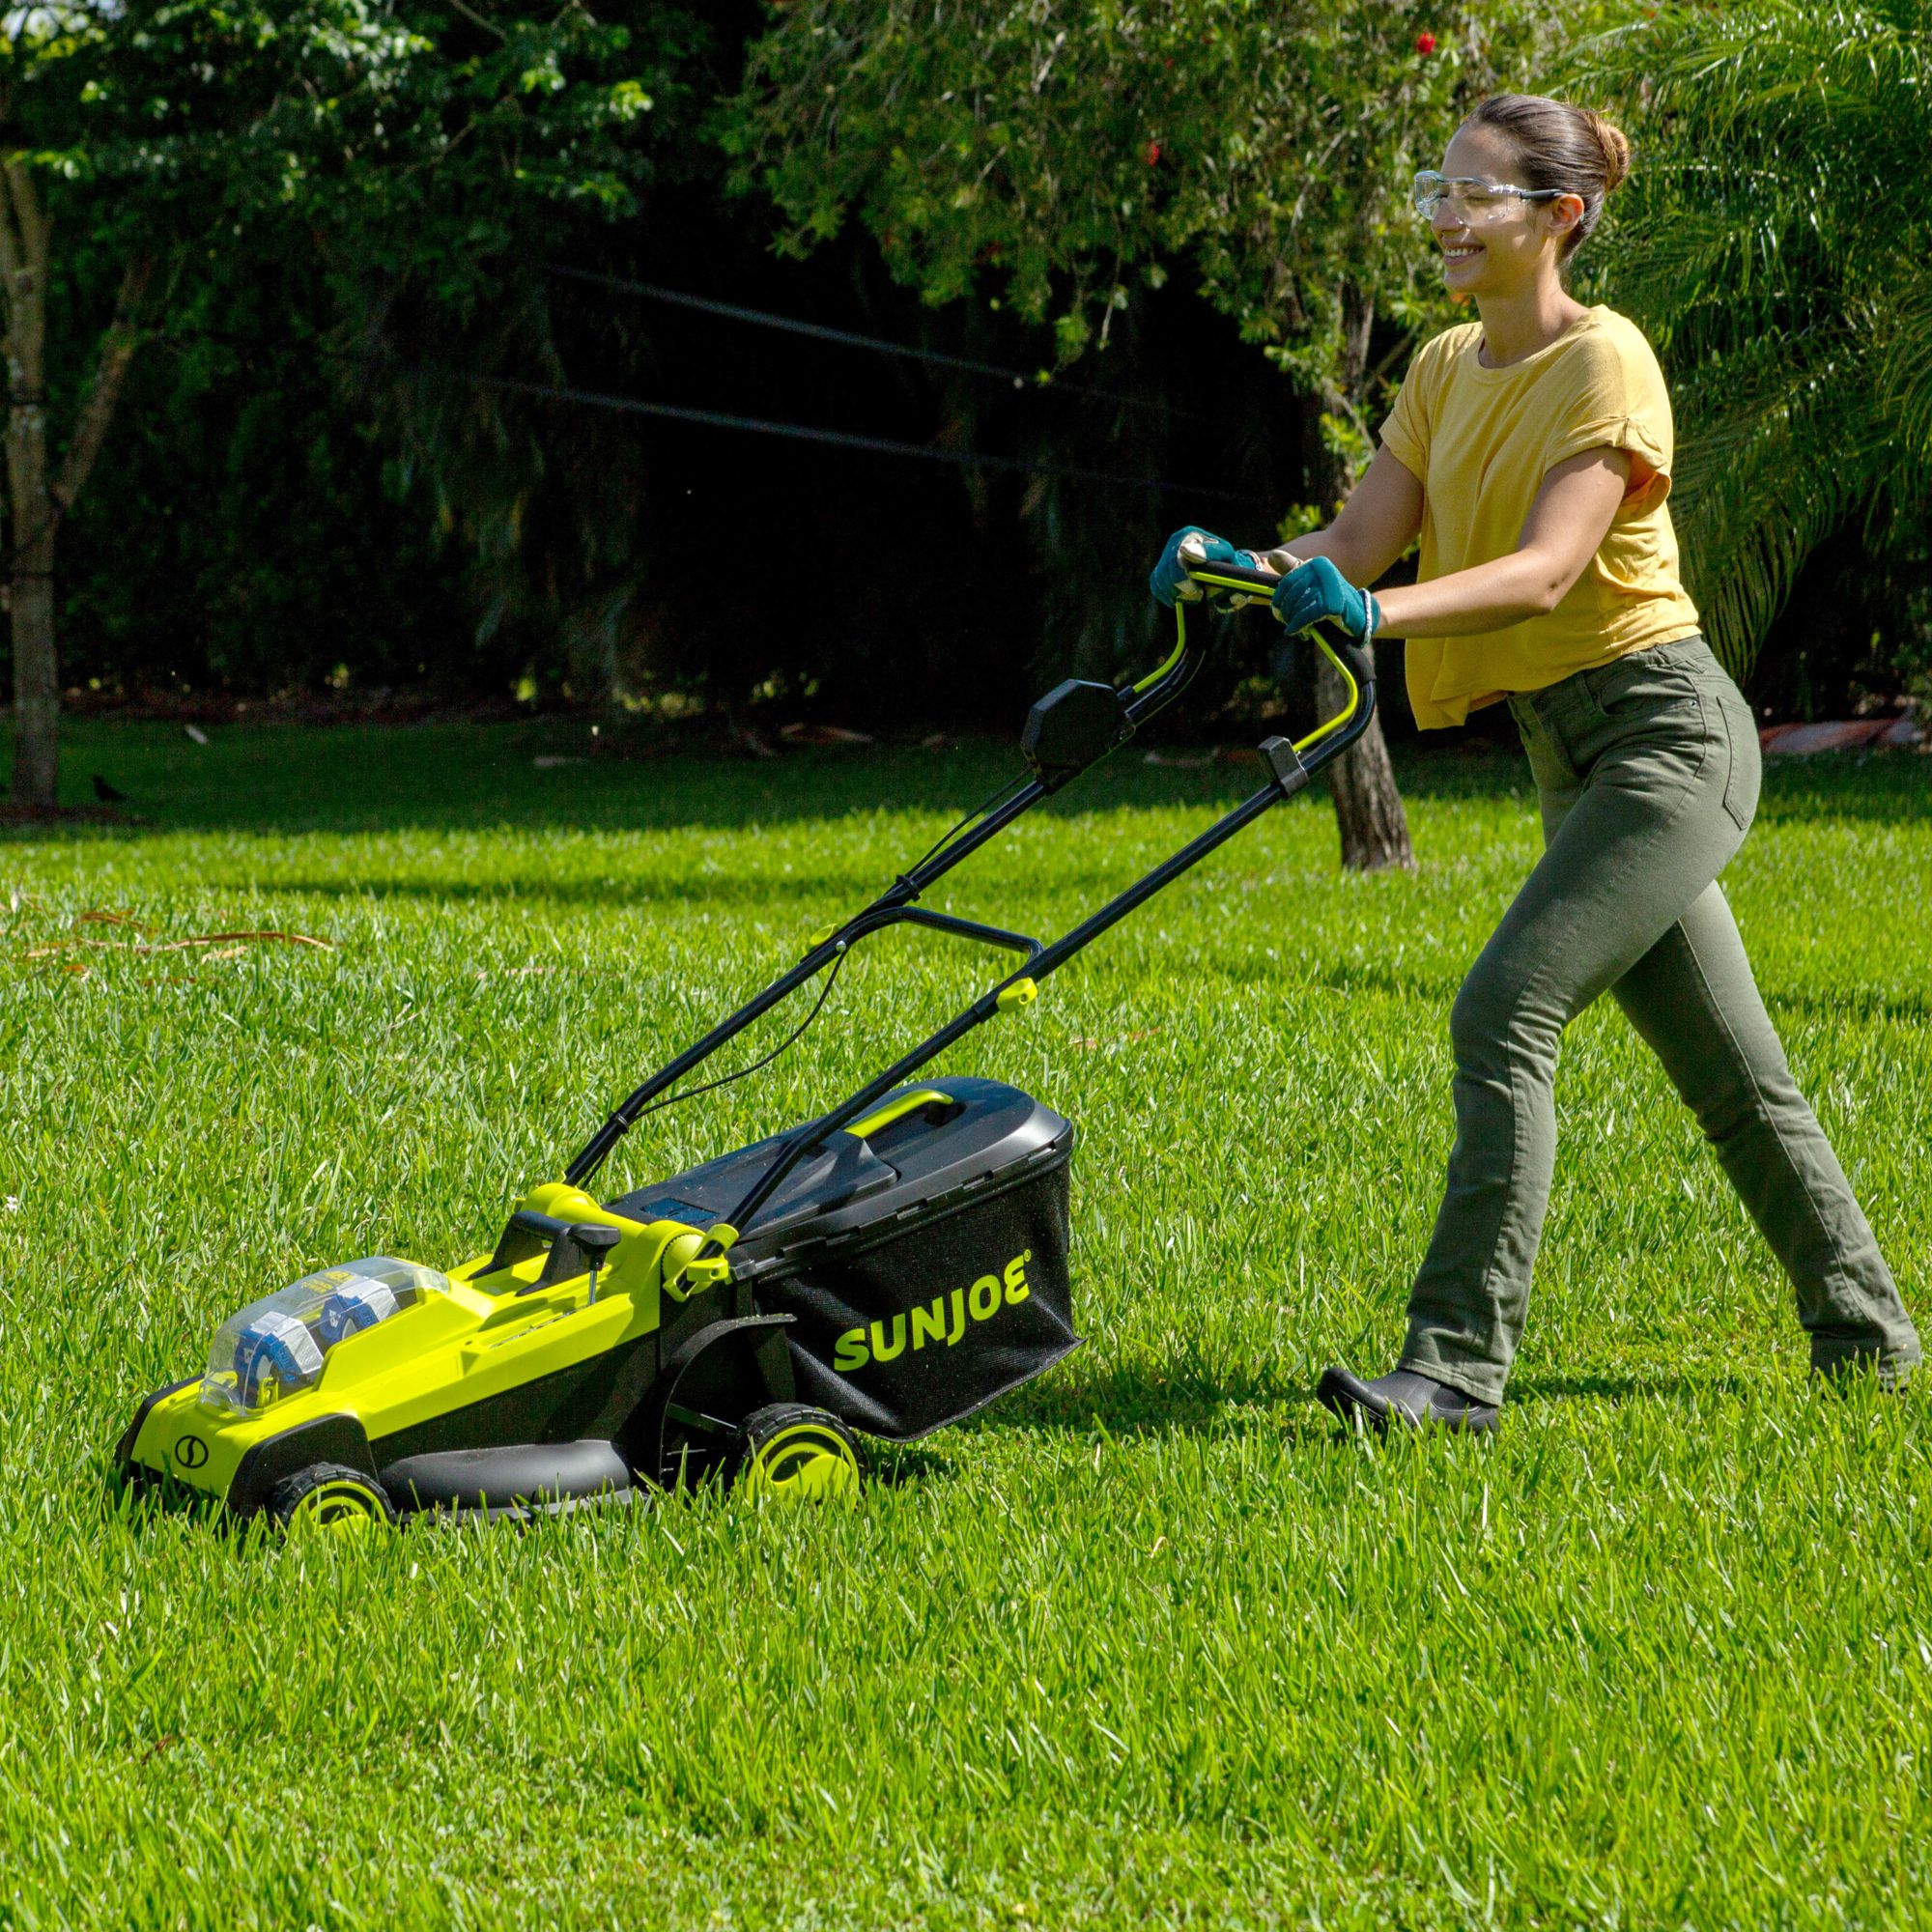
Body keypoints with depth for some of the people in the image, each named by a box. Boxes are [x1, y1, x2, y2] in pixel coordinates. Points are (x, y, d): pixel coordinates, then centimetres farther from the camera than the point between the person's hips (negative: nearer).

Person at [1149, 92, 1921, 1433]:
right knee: (1727, 1070, 15)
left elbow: (1547, 569, -26)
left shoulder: (1604, 361, -13)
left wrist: (1377, 613, -40)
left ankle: (1460, 1364, -21)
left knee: (1506, 1011, -20)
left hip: (1668, 731, -9)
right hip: (1574, 755, 9)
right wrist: (1240, 566, -16)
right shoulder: (1447, 371, 11)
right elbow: (1360, 542, 4)